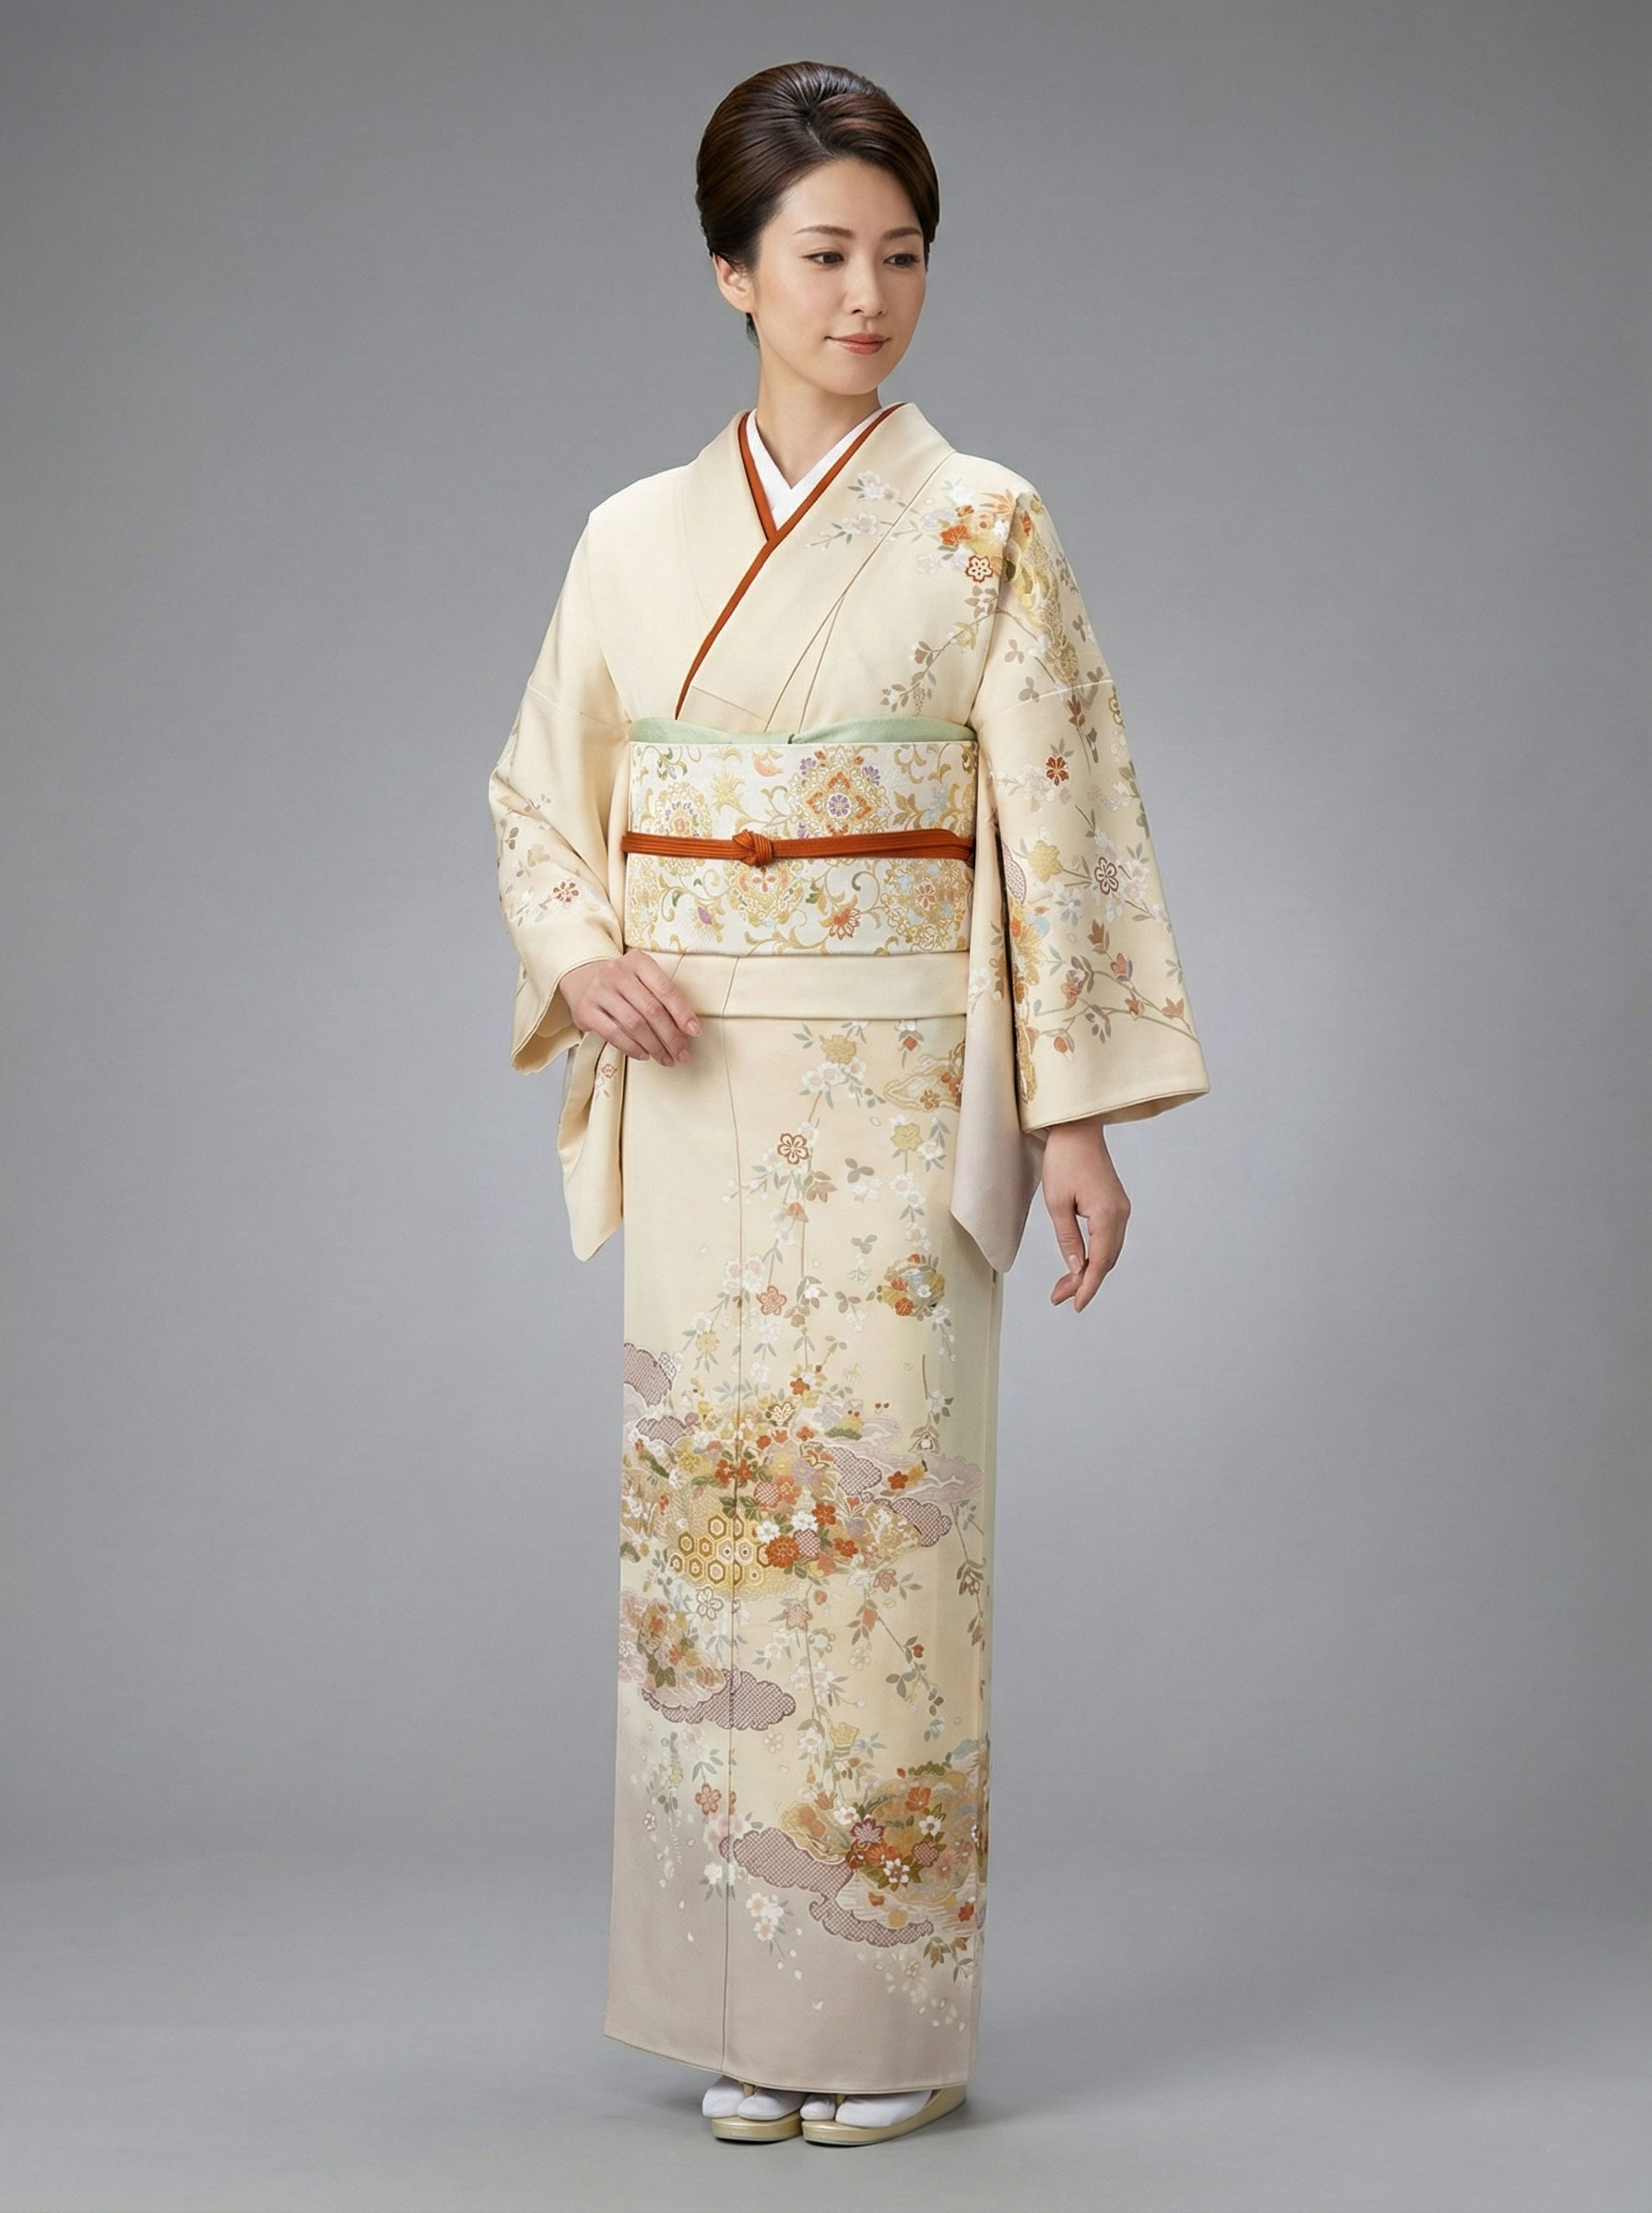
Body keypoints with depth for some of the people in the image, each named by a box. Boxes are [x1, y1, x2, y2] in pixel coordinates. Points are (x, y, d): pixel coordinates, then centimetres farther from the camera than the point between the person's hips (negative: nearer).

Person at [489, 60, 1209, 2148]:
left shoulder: (987, 529, 1)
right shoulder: (636, 537, 9)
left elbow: (1059, 822, -1)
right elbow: (538, 798, 15)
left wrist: (1078, 1111, -7)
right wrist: (581, 954, -5)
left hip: (901, 1101, -3)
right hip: (696, 1097, 3)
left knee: (885, 1516, -4)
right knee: (705, 1512, 4)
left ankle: (888, 2013, 7)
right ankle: (746, 2013, 15)